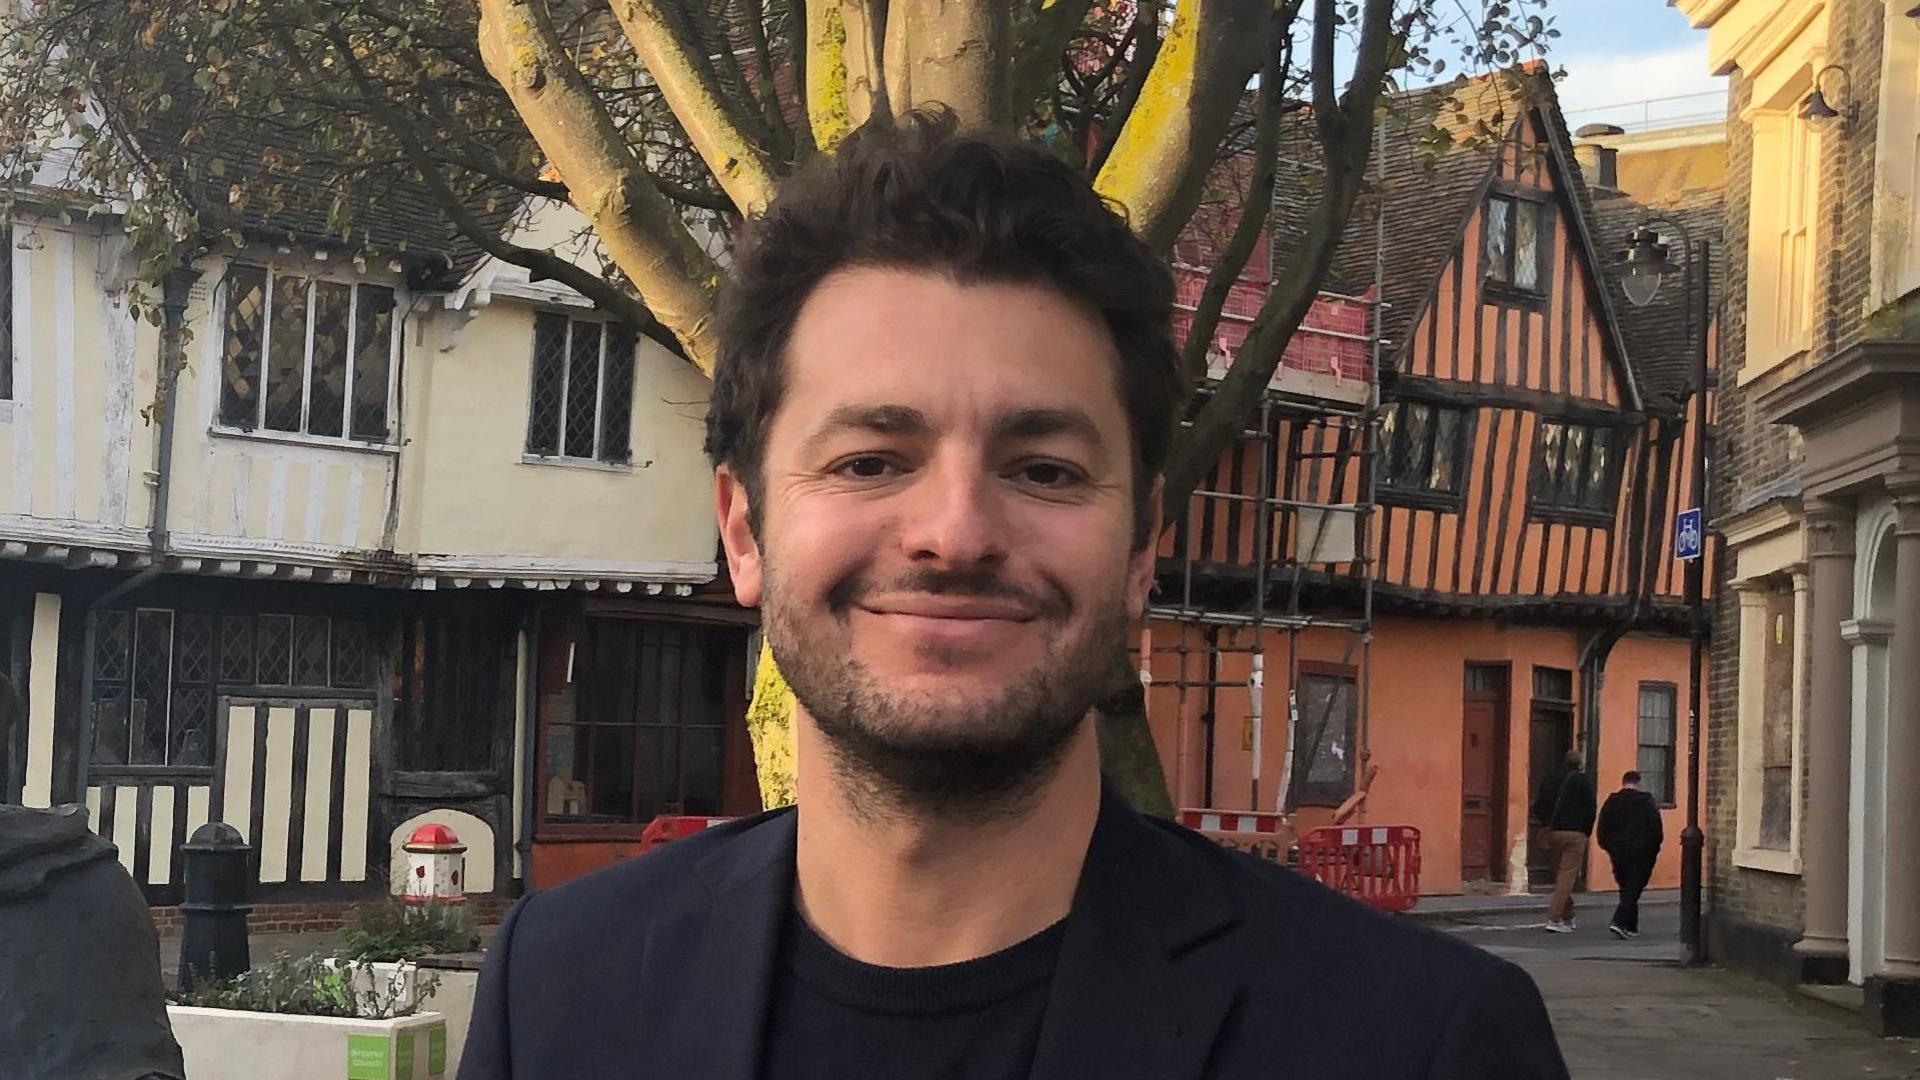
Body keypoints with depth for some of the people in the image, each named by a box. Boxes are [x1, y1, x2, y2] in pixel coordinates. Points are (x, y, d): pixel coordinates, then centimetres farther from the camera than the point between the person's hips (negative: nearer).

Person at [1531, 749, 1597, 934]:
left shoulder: (1548, 779, 11)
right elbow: (1590, 810, -5)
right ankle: (1553, 919, -15)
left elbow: (1538, 808, 11)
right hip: (1574, 834, -5)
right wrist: (1586, 832, 6)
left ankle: (1567, 918, 21)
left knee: (1560, 875, 16)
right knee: (1567, 876, -6)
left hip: (1552, 833, 5)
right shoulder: (1582, 781, -4)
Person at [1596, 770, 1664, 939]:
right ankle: (1619, 922, -20)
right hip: (1641, 854, -3)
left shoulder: (1611, 802, 4)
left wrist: (1610, 849, 16)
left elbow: (1601, 831, 3)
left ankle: (1631, 927, 19)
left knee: (1626, 889, 16)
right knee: (1633, 890, -4)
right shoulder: (1648, 802, -2)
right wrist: (1652, 852, 8)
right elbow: (1657, 831, -4)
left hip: (1618, 853, 3)